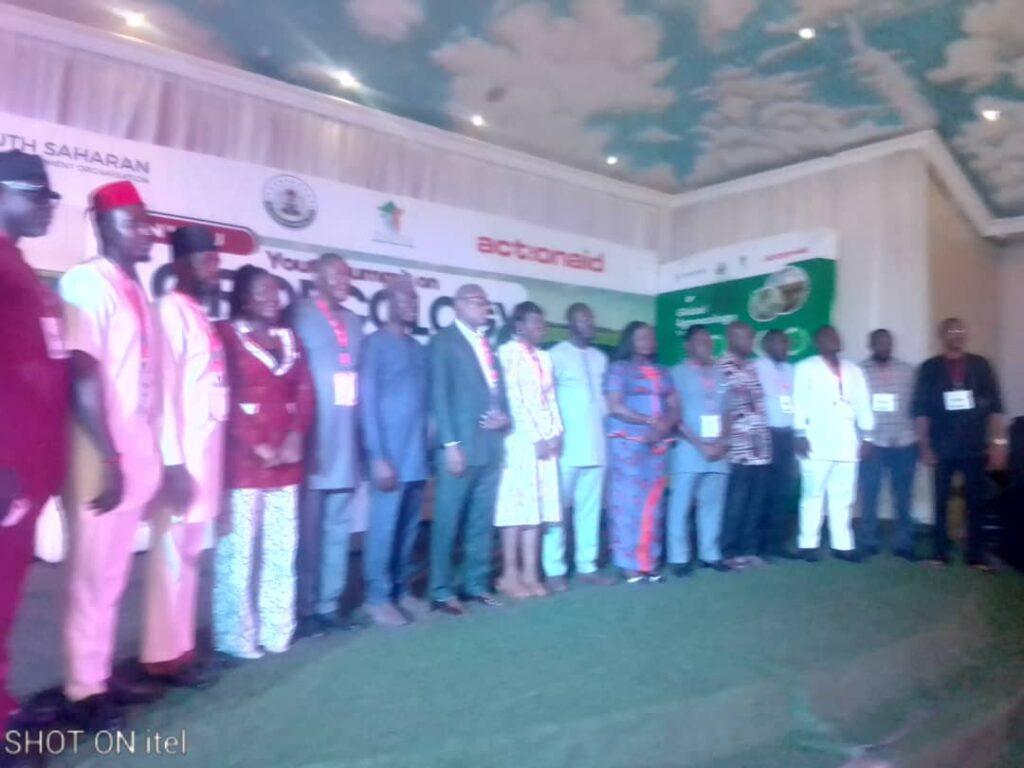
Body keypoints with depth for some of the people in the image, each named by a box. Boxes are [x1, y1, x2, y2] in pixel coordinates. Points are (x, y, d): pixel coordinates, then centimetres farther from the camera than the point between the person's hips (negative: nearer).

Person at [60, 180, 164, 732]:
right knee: (93, 573, 2)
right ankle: (82, 691, 15)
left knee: (114, 572, 14)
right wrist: (110, 458, -16)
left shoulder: (137, 290, 15)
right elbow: (83, 376, -15)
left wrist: (147, 453, 14)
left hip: (138, 451, 8)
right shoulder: (86, 282, -10)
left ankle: (100, 675, 26)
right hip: (104, 454, -7)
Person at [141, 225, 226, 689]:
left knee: (190, 554, 13)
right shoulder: (171, 310, -9)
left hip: (207, 452, 8)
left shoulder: (202, 315, 16)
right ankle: (165, 655, 11)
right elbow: (164, 390, -16)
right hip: (182, 456, -8)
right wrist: (173, 463, -19)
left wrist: (209, 458, 11)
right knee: (172, 555, -1)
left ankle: (181, 647, 24)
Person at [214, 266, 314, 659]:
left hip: (286, 458, 5)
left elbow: (305, 391, 9)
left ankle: (275, 631, 19)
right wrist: (258, 447, -12)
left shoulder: (289, 338, 17)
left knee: (282, 549, 9)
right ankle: (235, 637, 11)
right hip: (242, 457, -5)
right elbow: (224, 399, -8)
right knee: (238, 549, -1)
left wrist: (295, 438, -6)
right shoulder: (226, 334, 1)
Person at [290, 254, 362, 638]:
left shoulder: (354, 322, 17)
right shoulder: (299, 316, -2)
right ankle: (304, 609, 14)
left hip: (346, 441, 6)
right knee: (309, 531, 2)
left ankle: (328, 605, 21)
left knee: (338, 530, 11)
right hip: (313, 439, -6)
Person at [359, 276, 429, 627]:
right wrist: (378, 457, -13)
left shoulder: (419, 348, 16)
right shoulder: (375, 343, -3)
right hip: (390, 455, -6)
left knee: (409, 528, 11)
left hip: (417, 456, 6)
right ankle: (378, 597, 11)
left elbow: (424, 400, 14)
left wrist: (431, 445, 6)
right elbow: (367, 402, -8)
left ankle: (402, 591, 22)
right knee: (384, 528, -1)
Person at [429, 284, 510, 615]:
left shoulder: (489, 343, 19)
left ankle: (477, 584, 23)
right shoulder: (443, 341, -1)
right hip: (461, 445, -6)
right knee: (447, 521, 1)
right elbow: (439, 396, -8)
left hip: (492, 444, 6)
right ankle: (441, 591, 12)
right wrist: (450, 444, -14)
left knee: (483, 521, 12)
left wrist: (505, 416, 0)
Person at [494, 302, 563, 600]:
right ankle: (509, 575, 4)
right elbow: (513, 399, -10)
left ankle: (530, 573, 10)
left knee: (537, 507, 5)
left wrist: (556, 433, 3)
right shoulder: (507, 352, -4)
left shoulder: (543, 357, 19)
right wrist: (535, 438, -12)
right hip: (520, 440, -6)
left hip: (547, 440, 7)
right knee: (517, 506, -4)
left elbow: (551, 399, 16)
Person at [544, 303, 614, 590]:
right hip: (565, 446, -5)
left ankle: (586, 567, 17)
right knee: (558, 508, 0)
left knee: (590, 508, 8)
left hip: (595, 446, 6)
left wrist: (603, 426, 9)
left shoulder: (600, 358, 15)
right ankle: (555, 570, 7)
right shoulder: (555, 355, -3)